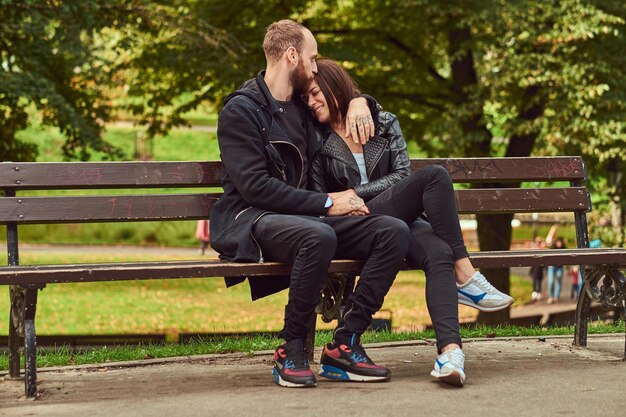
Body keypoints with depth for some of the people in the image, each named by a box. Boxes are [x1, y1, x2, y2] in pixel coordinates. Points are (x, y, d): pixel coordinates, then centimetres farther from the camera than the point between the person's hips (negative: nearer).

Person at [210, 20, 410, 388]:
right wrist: (326, 203, -16)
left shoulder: (302, 105, 19)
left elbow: (343, 93, 39)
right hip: (253, 219, -7)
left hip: (305, 216, 7)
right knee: (319, 236, -40)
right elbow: (254, 187, -14)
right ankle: (292, 351, -23)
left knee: (394, 231, -15)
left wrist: (359, 102, 12)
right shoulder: (242, 109, -3)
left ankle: (346, 343, -16)